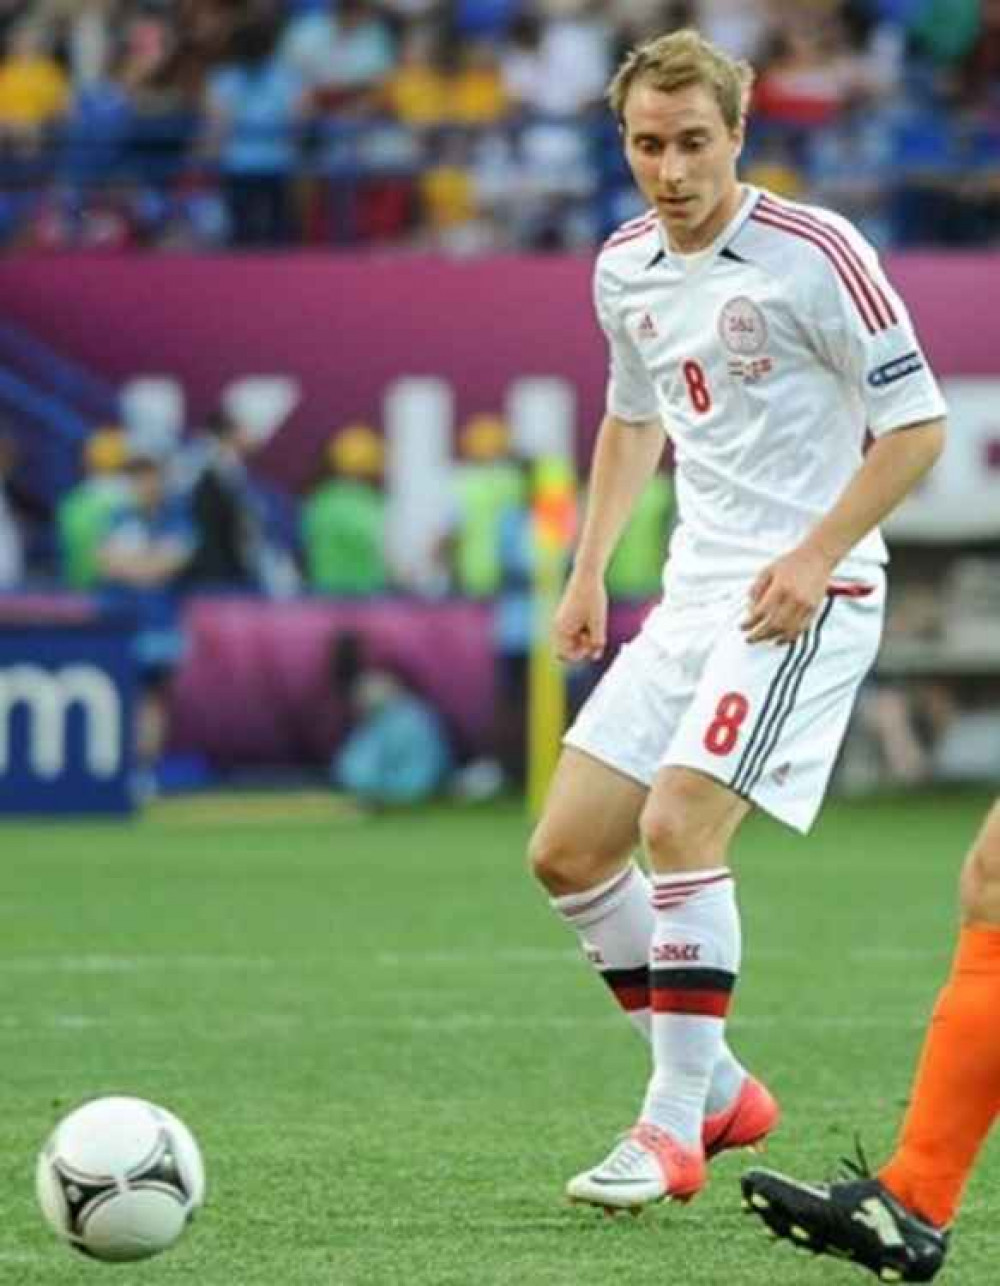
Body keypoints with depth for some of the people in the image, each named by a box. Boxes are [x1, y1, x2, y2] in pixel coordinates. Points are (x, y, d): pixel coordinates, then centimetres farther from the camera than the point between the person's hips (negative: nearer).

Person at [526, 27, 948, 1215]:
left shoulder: (814, 254, -14)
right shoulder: (625, 269, 7)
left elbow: (916, 425, -12)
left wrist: (816, 557, -20)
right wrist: (588, 571, 17)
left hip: (805, 595, -8)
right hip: (692, 596, 8)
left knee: (678, 824, -22)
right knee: (566, 852, 3)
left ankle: (674, 1130, -13)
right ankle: (716, 1089, 16)